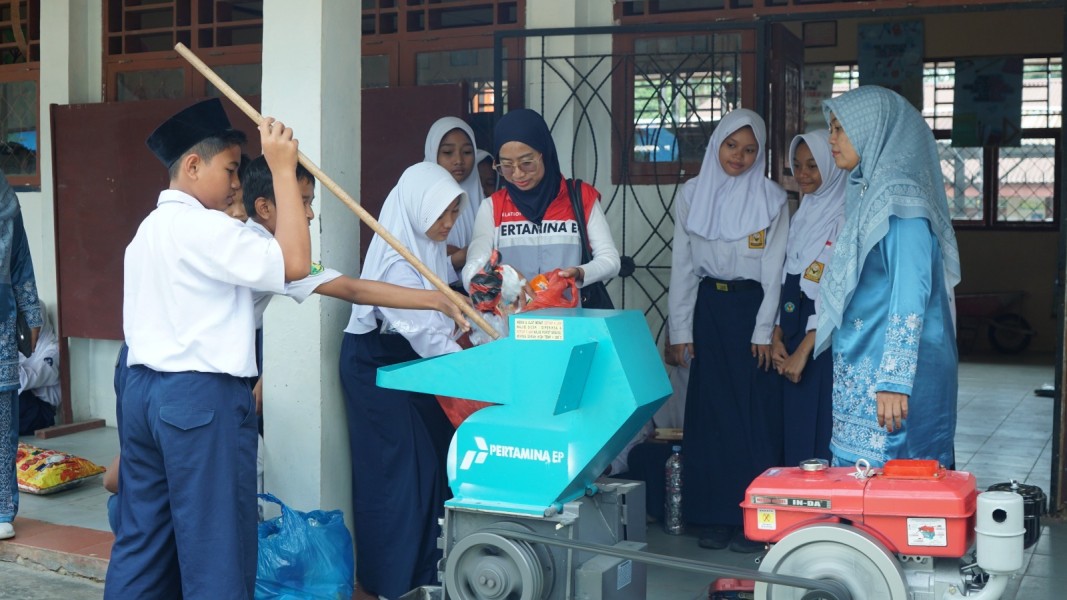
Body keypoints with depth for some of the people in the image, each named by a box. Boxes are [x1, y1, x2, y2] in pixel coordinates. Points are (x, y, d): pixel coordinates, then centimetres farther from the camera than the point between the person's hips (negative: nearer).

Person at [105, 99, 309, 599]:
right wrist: (284, 169, -16)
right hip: (201, 396, -10)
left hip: (142, 390, 10)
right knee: (215, 548, -2)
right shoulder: (204, 226, -13)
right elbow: (293, 264, -21)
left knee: (141, 540, 13)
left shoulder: (150, 229, 18)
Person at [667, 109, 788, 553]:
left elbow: (773, 269, -1)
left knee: (755, 414, -4)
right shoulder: (692, 195, 7)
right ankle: (713, 516, 9)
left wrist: (764, 331, -8)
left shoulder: (772, 199, 1)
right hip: (708, 309, 2)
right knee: (709, 412, 2)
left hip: (751, 307, -2)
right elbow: (682, 265, 7)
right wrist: (681, 330, 2)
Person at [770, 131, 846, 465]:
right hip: (794, 334, 8)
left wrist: (804, 351, -16)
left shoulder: (844, 219, -10)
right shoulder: (803, 216, 16)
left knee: (822, 436, -6)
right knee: (794, 434, 9)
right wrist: (778, 337, 5)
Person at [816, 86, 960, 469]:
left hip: (889, 366, -9)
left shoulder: (900, 198, -14)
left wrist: (894, 380, -24)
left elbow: (910, 298, -20)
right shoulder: (866, 193, 14)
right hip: (860, 367, 9)